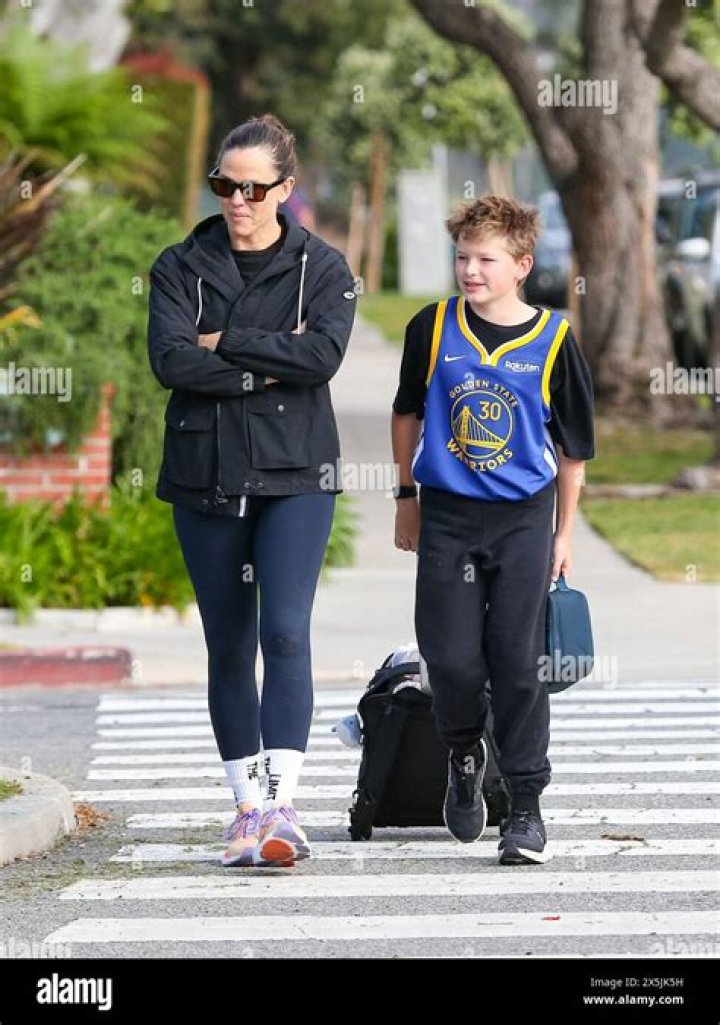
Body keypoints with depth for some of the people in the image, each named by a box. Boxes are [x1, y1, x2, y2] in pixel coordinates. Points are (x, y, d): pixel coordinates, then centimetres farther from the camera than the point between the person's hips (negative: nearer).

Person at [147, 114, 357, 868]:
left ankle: (282, 805, -20)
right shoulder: (181, 267, 6)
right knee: (228, 647, 7)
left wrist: (225, 342, -11)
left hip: (293, 478, -2)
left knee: (286, 633, -16)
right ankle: (247, 806, 14)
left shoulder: (322, 268, 3)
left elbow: (322, 354, -14)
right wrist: (267, 369, -13)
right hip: (204, 479, 2)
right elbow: (171, 360, -10)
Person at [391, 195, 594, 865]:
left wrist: (564, 533, 7)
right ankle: (464, 757, 28)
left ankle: (526, 804, 5)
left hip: (523, 519, -1)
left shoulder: (551, 341, -5)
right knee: (450, 658, -2)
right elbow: (407, 413, 13)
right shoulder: (433, 329, -2)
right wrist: (407, 497, 15)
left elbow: (573, 446, 4)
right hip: (447, 515, 1)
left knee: (519, 664, -3)